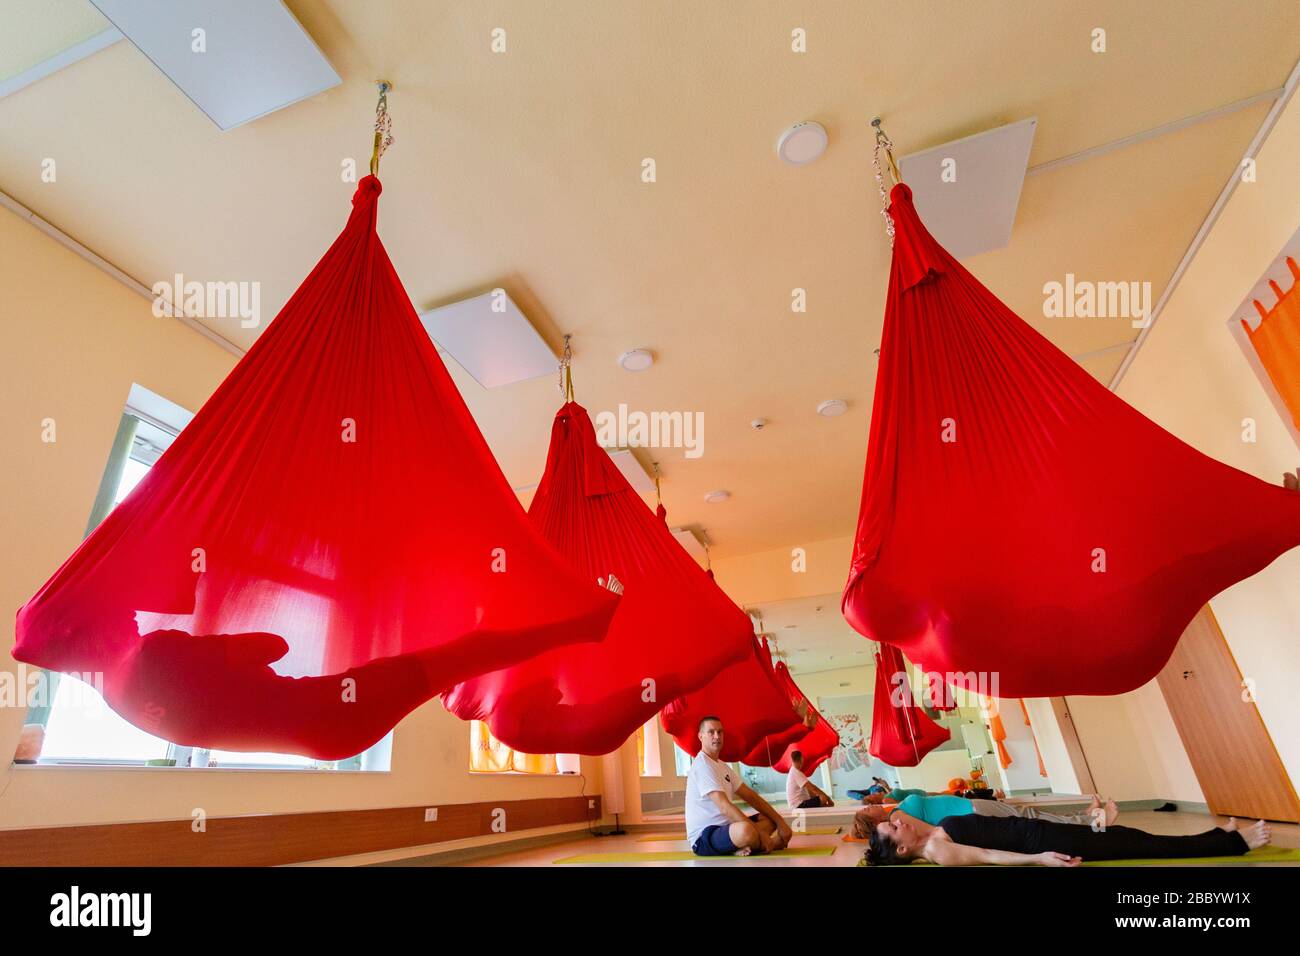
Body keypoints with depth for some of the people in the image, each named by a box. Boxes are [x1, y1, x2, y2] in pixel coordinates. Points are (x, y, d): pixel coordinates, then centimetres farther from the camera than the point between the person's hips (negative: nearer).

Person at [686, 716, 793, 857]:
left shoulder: (722, 766, 15)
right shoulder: (702, 765, -16)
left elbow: (750, 796, 13)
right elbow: (725, 807, -25)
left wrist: (780, 821, 3)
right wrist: (759, 833, -26)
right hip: (703, 837, -10)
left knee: (770, 819, 11)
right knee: (746, 829, -37)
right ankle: (771, 843, -5)